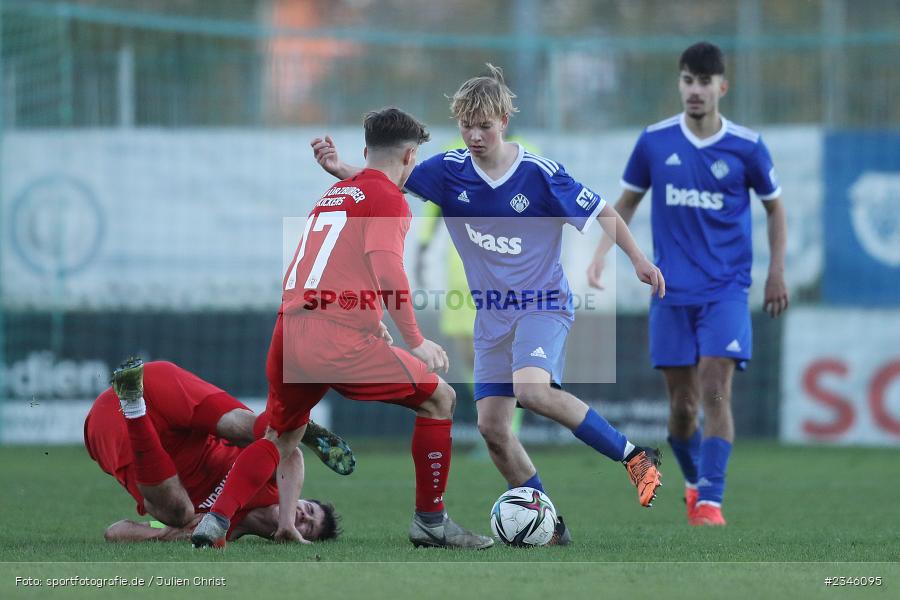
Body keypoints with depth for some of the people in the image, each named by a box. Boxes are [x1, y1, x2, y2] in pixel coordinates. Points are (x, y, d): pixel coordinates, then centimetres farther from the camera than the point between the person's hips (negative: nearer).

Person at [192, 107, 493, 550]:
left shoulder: (333, 195, 24)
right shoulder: (388, 199, 0)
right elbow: (387, 273, -14)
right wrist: (416, 343, -7)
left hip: (288, 332, 8)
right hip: (336, 340, -8)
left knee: (281, 437, 25)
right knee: (438, 398, 7)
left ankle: (215, 520, 7)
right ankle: (430, 521, 8)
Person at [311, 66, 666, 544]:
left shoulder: (539, 174, -14)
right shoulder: (450, 171, -4)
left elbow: (601, 212, -5)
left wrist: (638, 260, -10)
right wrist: (340, 169, -22)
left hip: (543, 304, -5)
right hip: (492, 314, 6)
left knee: (531, 388, -31)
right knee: (491, 425, -2)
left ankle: (634, 457, -19)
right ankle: (548, 524, 11)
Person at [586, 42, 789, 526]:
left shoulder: (746, 146, -4)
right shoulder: (654, 141, 0)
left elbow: (774, 208, 10)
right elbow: (627, 202, 12)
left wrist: (776, 274, 6)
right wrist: (602, 253, -1)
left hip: (726, 290, -2)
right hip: (672, 291, 2)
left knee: (715, 391, -16)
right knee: (682, 404, 5)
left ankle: (710, 500, -15)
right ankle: (693, 482, 30)